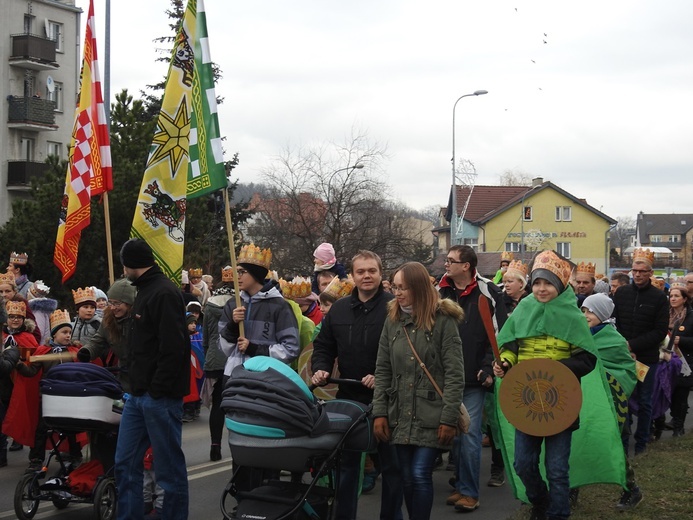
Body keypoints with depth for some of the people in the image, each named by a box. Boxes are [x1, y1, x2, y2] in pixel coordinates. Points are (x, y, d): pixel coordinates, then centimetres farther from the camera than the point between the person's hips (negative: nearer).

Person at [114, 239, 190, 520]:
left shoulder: (164, 293, -13)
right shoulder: (145, 291, 18)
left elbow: (173, 347, -21)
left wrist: (158, 390, -21)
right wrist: (136, 385, 14)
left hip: (159, 398, -10)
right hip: (138, 394, 10)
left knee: (170, 466, 0)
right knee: (126, 463, 10)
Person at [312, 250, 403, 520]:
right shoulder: (339, 308, 9)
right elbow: (323, 345, 16)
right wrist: (321, 368, -3)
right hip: (349, 397, 5)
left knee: (391, 463, 6)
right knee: (347, 462, 12)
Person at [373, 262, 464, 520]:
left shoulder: (443, 320, -7)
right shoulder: (392, 320, 9)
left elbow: (454, 374, -9)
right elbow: (382, 371, 11)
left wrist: (449, 418, -13)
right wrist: (379, 412, 3)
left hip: (431, 416, -5)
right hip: (400, 415, 5)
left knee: (420, 475, -9)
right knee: (407, 478, 7)